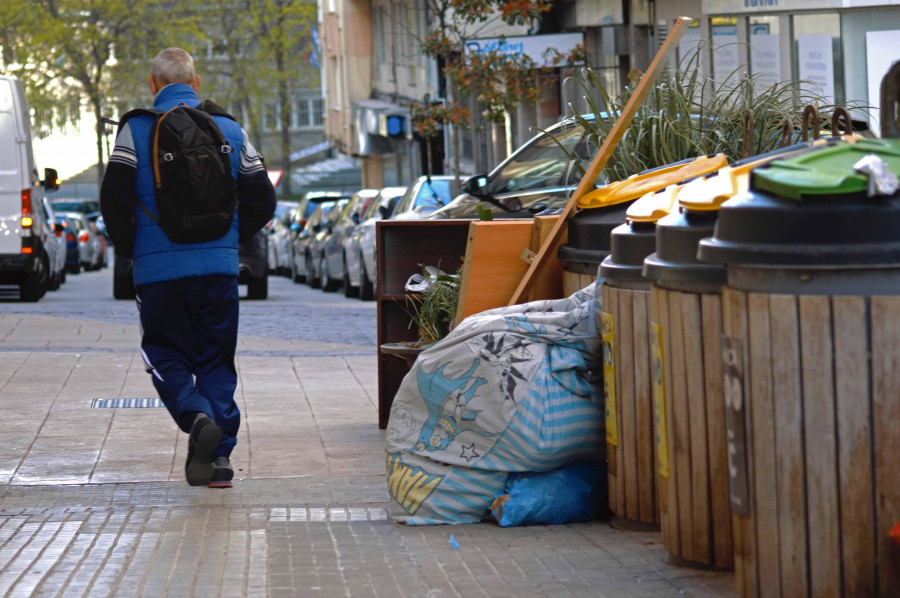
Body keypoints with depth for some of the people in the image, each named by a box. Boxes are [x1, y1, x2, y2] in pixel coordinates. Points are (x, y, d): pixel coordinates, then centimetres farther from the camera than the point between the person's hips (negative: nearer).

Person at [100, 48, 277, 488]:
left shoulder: (136, 130, -2)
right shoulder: (229, 130, 7)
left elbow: (115, 200, -8)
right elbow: (262, 201, 9)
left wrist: (130, 250, 8)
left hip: (159, 269, -2)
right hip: (219, 266, 2)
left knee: (166, 355, 10)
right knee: (216, 360, 11)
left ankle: (197, 418, -17)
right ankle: (219, 454, 3)